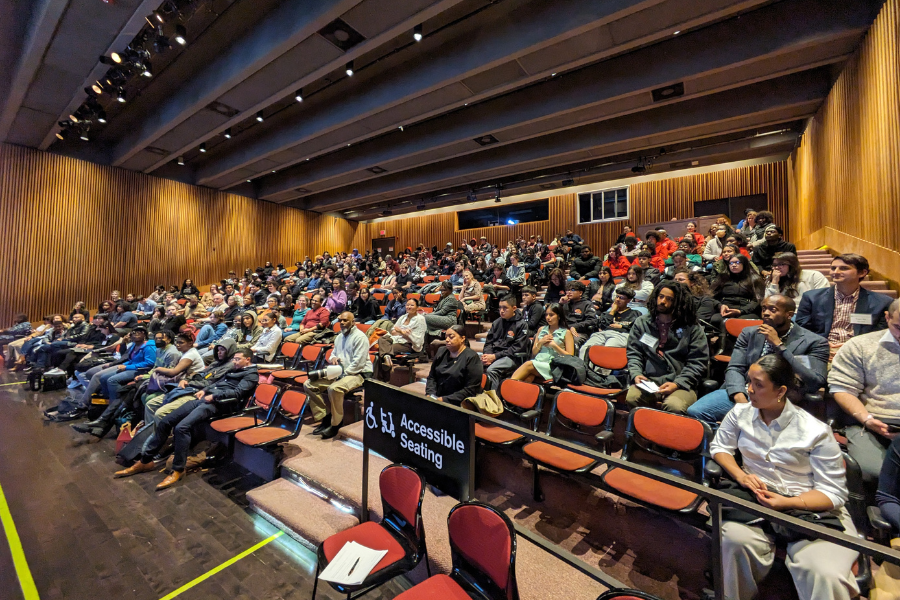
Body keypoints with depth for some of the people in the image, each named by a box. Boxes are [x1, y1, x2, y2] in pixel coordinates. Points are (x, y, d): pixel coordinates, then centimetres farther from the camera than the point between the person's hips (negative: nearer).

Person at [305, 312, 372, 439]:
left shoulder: (360, 337, -10)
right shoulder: (339, 337, 19)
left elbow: (358, 363, -17)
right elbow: (333, 353, 27)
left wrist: (343, 374, -17)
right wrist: (333, 358, 2)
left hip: (357, 374, -9)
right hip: (339, 373, 9)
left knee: (334, 388, -36)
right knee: (308, 385, -1)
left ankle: (336, 424, -15)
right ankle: (325, 417, 2)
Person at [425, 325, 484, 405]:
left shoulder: (472, 358, -8)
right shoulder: (441, 351, 11)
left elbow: (470, 390, -13)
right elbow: (431, 377, 16)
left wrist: (445, 400, -16)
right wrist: (430, 394, -3)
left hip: (457, 404, -6)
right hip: (437, 398, 6)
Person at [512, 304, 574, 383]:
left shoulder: (566, 332, 12)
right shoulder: (542, 329, 24)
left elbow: (570, 357, 3)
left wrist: (554, 345, -5)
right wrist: (540, 343, 3)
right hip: (537, 361, 4)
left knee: (528, 365, -35)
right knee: (528, 378, -35)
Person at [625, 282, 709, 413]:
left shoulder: (692, 329, 9)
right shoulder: (642, 322, 15)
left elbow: (698, 362, 3)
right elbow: (633, 353, 12)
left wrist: (677, 384, -11)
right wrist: (636, 374, -7)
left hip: (681, 384, -1)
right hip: (648, 381, 1)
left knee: (675, 405, -34)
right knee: (632, 398, -31)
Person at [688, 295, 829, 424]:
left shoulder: (814, 342, 4)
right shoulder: (749, 333, 13)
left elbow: (814, 384, -10)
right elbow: (734, 369, 4)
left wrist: (778, 345, -14)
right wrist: (740, 399, -15)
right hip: (743, 393, 3)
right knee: (694, 411, -22)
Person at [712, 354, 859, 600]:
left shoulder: (816, 432, -9)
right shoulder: (740, 413, 0)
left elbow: (834, 492, -5)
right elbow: (719, 447, 10)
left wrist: (787, 503, -22)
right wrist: (741, 475, -9)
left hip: (809, 507, -1)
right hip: (756, 496, 2)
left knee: (823, 575, -31)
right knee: (734, 539, -29)